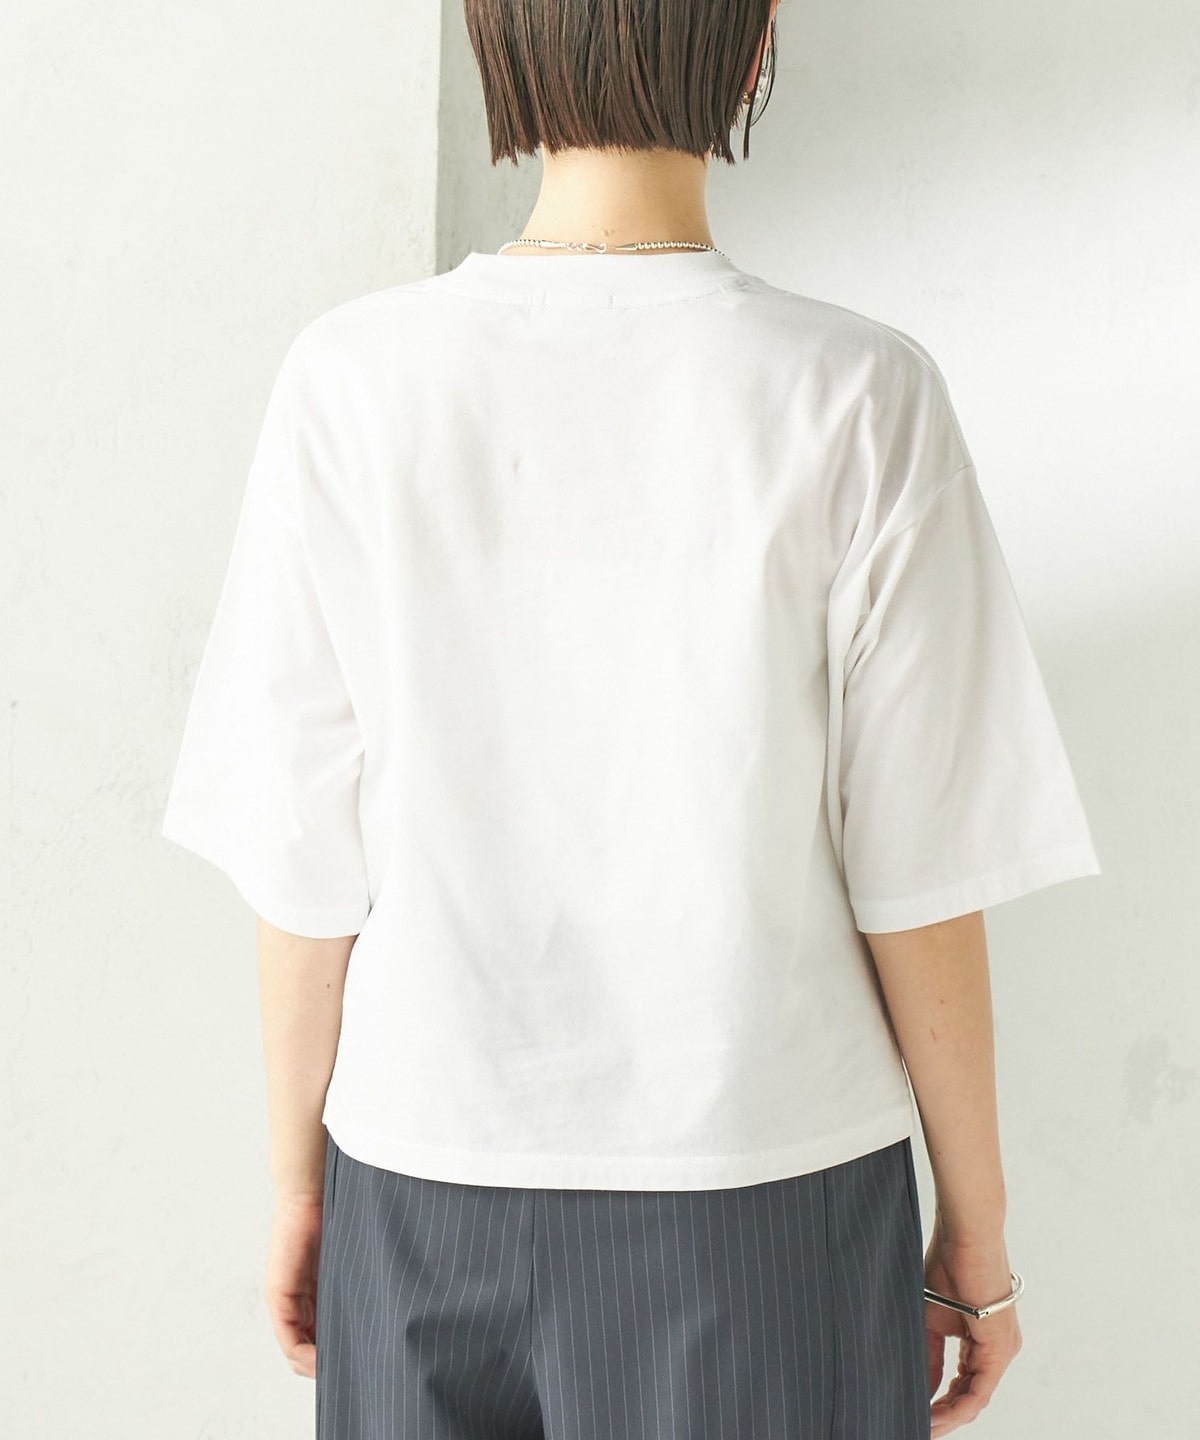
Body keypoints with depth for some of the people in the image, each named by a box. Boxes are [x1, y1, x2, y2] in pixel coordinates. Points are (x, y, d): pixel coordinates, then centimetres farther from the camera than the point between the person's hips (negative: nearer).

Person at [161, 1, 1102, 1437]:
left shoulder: (351, 379, -10)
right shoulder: (860, 398, -13)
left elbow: (303, 861, -6)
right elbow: (916, 881, -10)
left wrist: (300, 1179, 9)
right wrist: (976, 1231, 4)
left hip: (428, 1174, 2)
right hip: (765, 1181, -1)